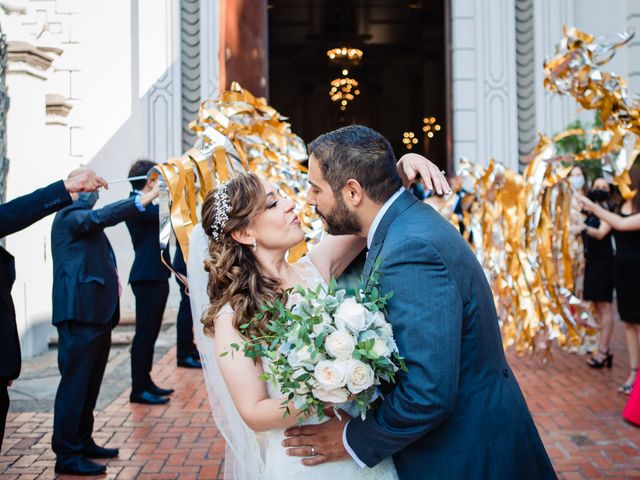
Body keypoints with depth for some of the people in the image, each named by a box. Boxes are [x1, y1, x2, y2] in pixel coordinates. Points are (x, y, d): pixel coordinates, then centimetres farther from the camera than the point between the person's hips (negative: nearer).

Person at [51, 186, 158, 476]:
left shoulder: (83, 219, 22)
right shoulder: (69, 216, -8)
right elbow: (101, 217, -27)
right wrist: (142, 201, -34)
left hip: (97, 314, 10)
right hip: (80, 314, -10)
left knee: (89, 385, 15)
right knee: (74, 384, -7)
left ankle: (82, 443, 25)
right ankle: (67, 455, -2)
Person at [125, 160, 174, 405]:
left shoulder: (148, 203, 18)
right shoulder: (136, 204, -14)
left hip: (156, 276, 10)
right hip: (147, 277, -10)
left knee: (150, 332, 14)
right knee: (145, 333, -7)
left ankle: (145, 382, 22)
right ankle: (139, 389, -3)